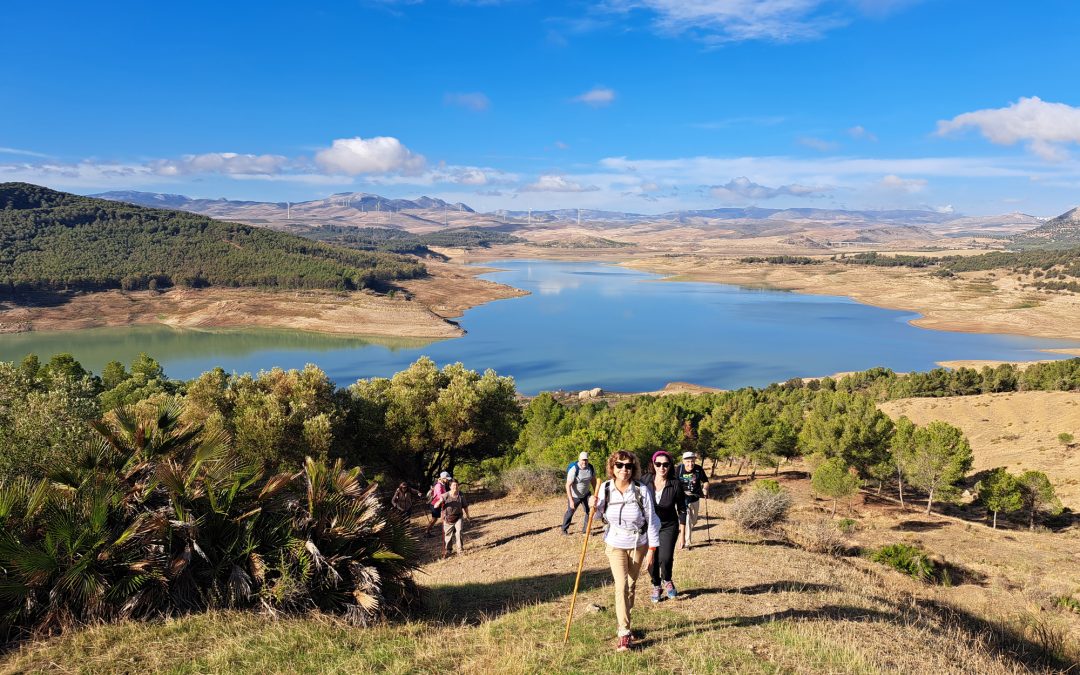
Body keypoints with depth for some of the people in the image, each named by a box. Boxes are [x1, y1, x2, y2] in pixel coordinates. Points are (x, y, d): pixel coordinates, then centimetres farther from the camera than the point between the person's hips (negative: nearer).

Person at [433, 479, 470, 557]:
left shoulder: (461, 495, -9)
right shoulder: (445, 495, -16)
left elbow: (465, 506, 8)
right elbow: (435, 506, -15)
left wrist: (467, 515, 18)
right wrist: (440, 501, -36)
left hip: (458, 517, 1)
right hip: (448, 518, -1)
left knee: (458, 532, -15)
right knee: (447, 534, 7)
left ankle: (459, 549, -3)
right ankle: (446, 551, 26)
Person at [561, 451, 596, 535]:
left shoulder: (591, 468, -11)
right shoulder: (573, 470, -28)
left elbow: (593, 481, 5)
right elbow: (568, 485, -28)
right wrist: (571, 500, -33)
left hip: (586, 494, 4)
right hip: (574, 496, -4)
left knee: (589, 511, 0)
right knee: (570, 512, 11)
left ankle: (585, 530, 18)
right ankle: (564, 529, 32)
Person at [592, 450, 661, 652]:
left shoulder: (642, 490, -19)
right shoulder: (605, 488, -13)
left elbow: (651, 521, -12)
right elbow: (599, 514, 4)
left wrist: (651, 549, -10)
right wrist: (594, 507, -19)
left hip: (638, 544, 0)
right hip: (615, 544, 0)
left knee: (631, 585, 13)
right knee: (621, 586, -9)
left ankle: (624, 626, 32)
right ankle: (624, 633, -3)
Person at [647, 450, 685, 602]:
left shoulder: (675, 485, -13)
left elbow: (681, 508, -1)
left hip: (668, 526, -2)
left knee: (665, 558, -15)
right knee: (652, 560, 5)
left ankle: (667, 581, 17)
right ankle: (656, 586, 32)